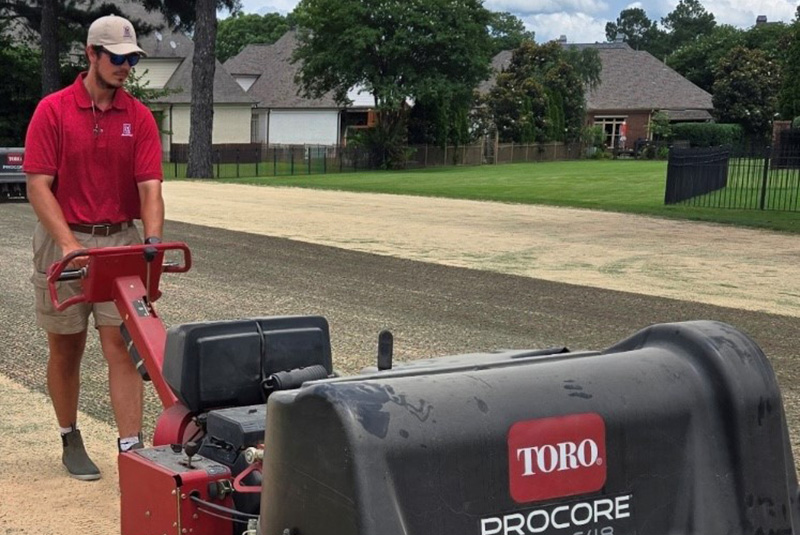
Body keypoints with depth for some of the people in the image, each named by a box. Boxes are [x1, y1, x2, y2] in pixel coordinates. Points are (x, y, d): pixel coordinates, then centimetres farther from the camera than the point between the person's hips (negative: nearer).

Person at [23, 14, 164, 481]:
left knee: (122, 346, -5)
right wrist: (69, 244, -21)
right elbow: (38, 185, -10)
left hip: (121, 241, 1)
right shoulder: (53, 111, -6)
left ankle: (132, 450, -7)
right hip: (64, 241, -1)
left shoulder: (140, 118, 1)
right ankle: (71, 441, 27)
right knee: (66, 350, 10)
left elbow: (149, 186, -6)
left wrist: (153, 240, -23)